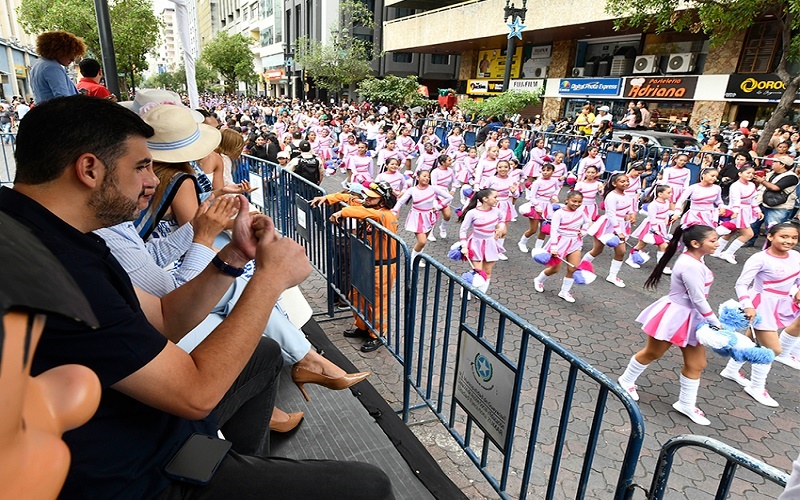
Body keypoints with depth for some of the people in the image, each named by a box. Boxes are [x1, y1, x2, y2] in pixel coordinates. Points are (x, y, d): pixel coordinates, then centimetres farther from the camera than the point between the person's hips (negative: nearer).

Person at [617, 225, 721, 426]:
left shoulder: (695, 260, 3)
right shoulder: (691, 266, -28)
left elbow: (697, 296, 11)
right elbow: (698, 300, -25)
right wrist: (716, 323, -15)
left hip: (690, 317, 9)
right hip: (675, 316, -9)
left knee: (697, 364, 11)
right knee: (652, 353, 11)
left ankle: (686, 404, 27)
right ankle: (626, 381, 34)